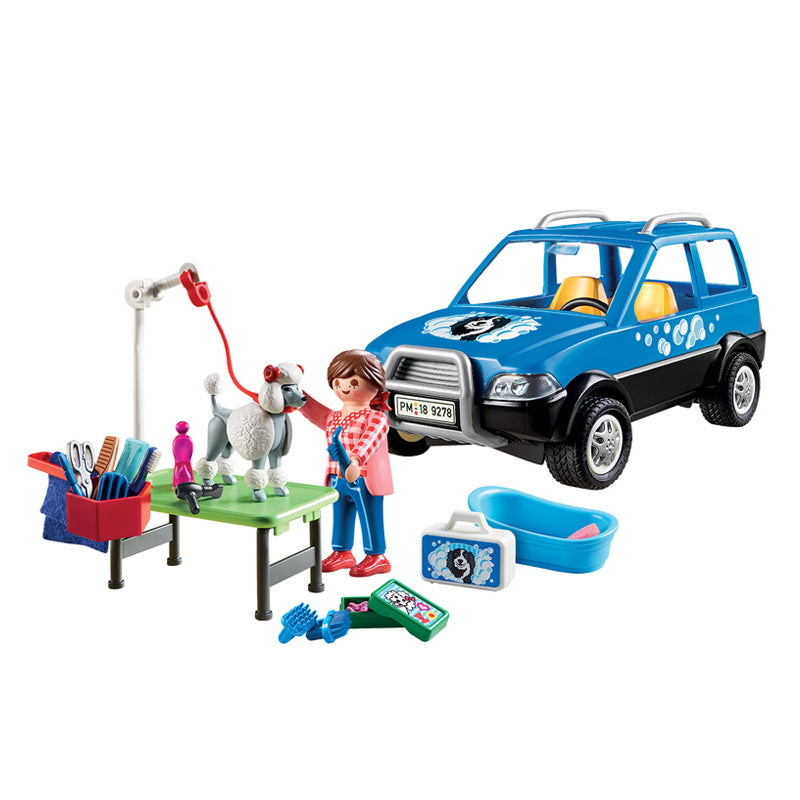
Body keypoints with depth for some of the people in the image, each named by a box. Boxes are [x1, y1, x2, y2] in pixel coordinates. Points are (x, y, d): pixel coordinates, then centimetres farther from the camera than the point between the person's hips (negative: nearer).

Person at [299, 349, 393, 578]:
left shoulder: (375, 419, -13)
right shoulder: (333, 419, 10)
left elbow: (369, 441, -29)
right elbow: (314, 410, 24)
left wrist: (355, 460, -46)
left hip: (364, 481, -7)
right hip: (338, 480, 7)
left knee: (370, 519, 1)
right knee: (341, 517, 18)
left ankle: (376, 557, 12)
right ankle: (342, 552, 33)